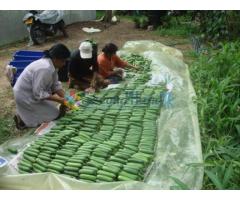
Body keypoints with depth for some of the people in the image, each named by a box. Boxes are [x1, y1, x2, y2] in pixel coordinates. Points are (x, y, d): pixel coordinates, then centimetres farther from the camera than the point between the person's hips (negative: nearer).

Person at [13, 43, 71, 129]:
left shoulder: (52, 64, -3)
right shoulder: (45, 68, -32)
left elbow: (55, 84, 3)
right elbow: (38, 93, -30)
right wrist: (58, 99, -26)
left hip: (33, 92, 9)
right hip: (25, 96, -9)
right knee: (54, 114, -5)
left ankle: (25, 114, 18)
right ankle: (23, 119, 1)